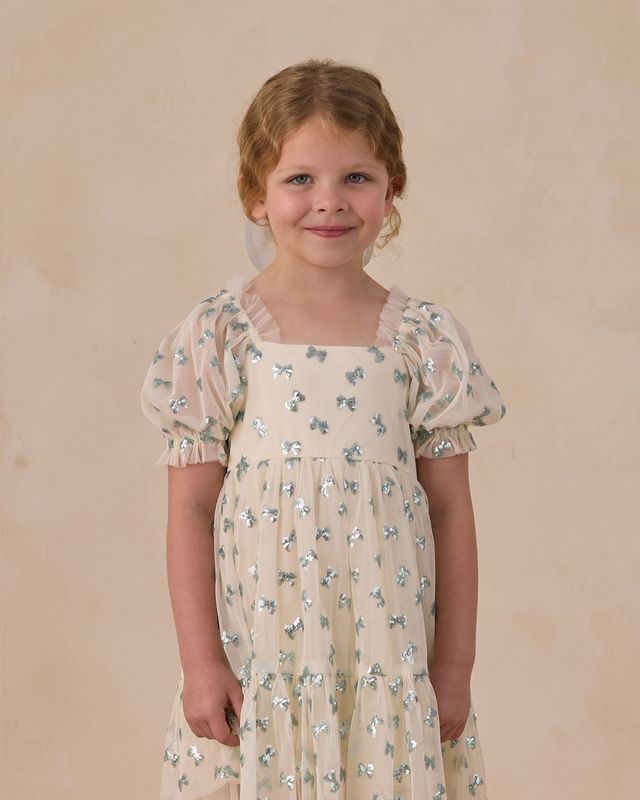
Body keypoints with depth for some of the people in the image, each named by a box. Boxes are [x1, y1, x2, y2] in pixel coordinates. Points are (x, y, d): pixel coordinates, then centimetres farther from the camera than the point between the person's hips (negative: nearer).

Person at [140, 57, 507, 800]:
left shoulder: (425, 339, -1)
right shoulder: (218, 336, -4)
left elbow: (450, 510, 2)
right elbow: (191, 510, -2)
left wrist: (454, 667, 2)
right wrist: (200, 662, -4)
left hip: (391, 661, 1)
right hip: (256, 661, -1)